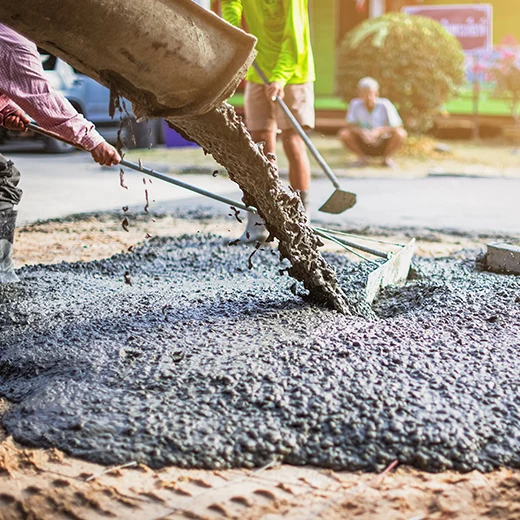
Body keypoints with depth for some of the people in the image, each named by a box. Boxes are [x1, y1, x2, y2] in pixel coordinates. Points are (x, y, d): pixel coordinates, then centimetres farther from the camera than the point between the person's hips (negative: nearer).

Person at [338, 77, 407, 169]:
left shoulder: (385, 105, -19)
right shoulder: (355, 104, -15)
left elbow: (398, 127, -19)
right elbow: (350, 125, -11)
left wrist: (380, 130, -36)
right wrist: (361, 131, -34)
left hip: (384, 146, -1)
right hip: (364, 146, 1)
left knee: (401, 133, -29)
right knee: (343, 133, -21)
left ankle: (387, 158, -3)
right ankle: (362, 157, 0)